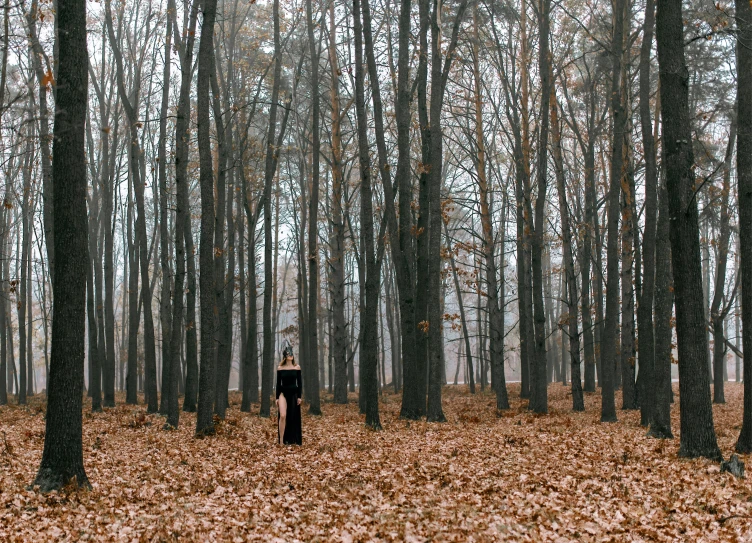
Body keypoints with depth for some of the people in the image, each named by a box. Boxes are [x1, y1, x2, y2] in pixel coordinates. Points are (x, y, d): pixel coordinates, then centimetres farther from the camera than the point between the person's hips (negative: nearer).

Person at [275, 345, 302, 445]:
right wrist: (277, 397, 1)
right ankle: (281, 440, -15)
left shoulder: (297, 367, 3)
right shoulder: (280, 368, 2)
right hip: (283, 393, -2)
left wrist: (299, 396, -3)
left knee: (294, 418, 6)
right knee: (283, 416, -18)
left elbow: (299, 383, 3)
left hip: (294, 393, 2)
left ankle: (292, 439, 19)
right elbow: (278, 383, 5)